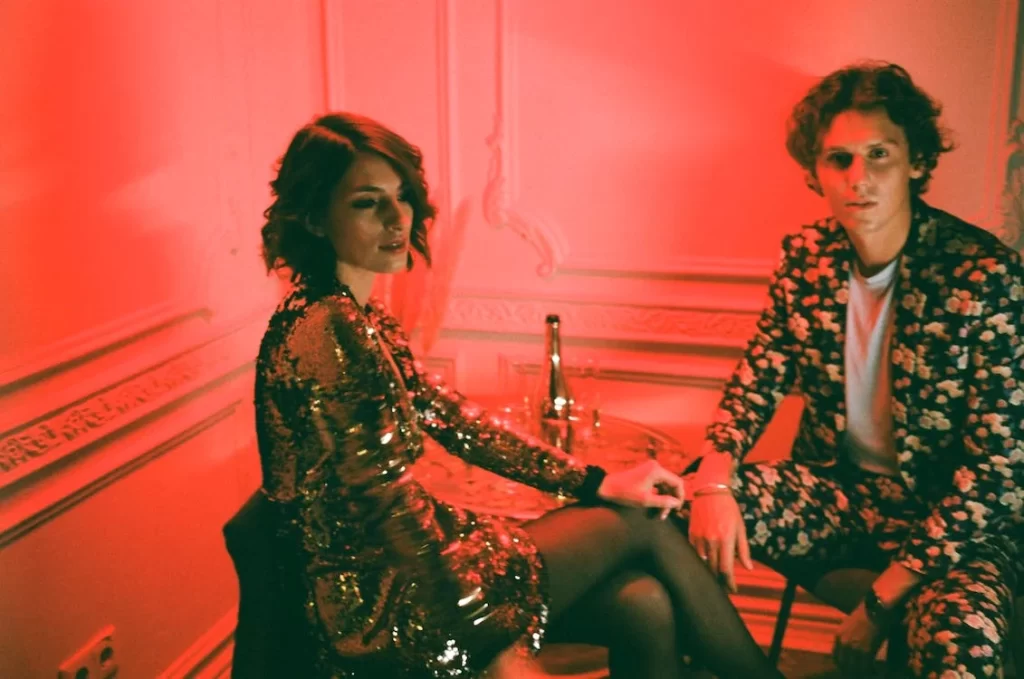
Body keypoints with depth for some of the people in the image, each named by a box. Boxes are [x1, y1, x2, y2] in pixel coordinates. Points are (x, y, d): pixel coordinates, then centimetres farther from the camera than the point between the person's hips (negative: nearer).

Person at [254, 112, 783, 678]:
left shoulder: (360, 318, 9)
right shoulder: (325, 331, -22)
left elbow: (448, 418, 9)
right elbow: (388, 508, -21)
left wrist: (594, 482, 6)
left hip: (393, 572, 8)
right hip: (379, 615, -8)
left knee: (645, 608, -3)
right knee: (643, 527, 0)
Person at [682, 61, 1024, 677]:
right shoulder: (807, 257, -3)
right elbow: (760, 375, 4)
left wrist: (885, 597, -21)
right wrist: (714, 478, -18)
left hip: (951, 519, -4)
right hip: (837, 488, 5)